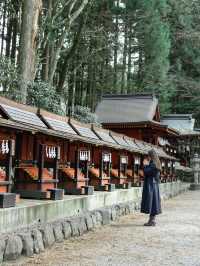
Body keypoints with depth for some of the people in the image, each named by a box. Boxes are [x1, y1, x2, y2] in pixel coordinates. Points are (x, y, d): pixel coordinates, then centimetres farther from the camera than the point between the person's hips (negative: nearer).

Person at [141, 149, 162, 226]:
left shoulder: (152, 164, -16)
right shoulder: (156, 164, 13)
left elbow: (146, 172, -20)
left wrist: (145, 165, -7)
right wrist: (147, 165, 14)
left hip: (150, 185, -10)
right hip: (154, 185, 10)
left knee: (150, 201, -6)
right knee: (154, 201, 11)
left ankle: (152, 221, -4)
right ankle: (152, 220, 16)